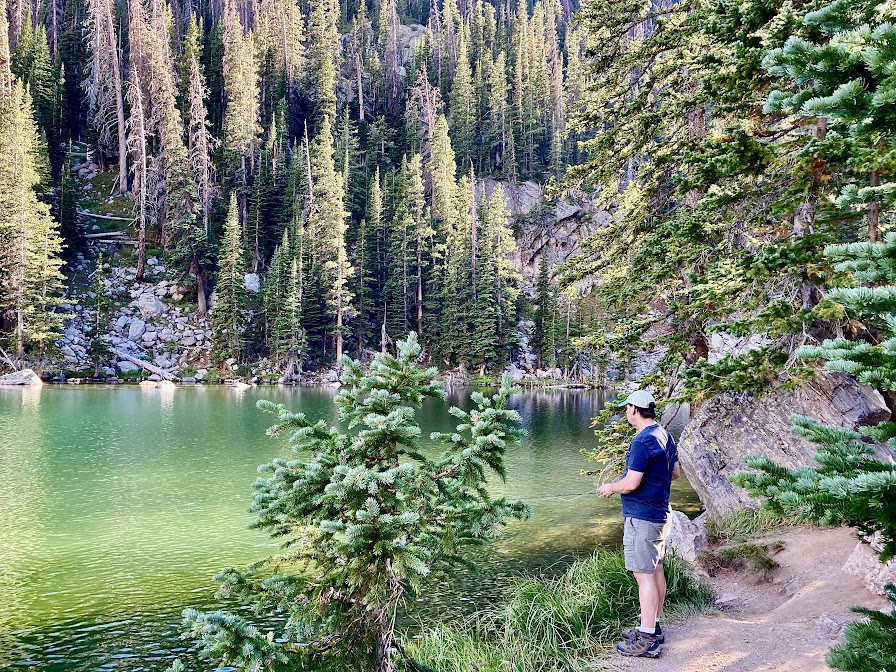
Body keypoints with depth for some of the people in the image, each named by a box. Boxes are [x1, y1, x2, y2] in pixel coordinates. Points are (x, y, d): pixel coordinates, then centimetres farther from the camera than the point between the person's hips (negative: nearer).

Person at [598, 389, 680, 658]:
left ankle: (647, 640, -2)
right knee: (655, 570, 16)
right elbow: (675, 473, 18)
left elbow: (631, 483, -23)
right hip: (660, 513, 10)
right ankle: (653, 626, 27)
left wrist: (610, 488, -5)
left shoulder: (642, 441, -21)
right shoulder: (666, 437, 8)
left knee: (644, 574, -6)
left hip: (641, 517, -10)